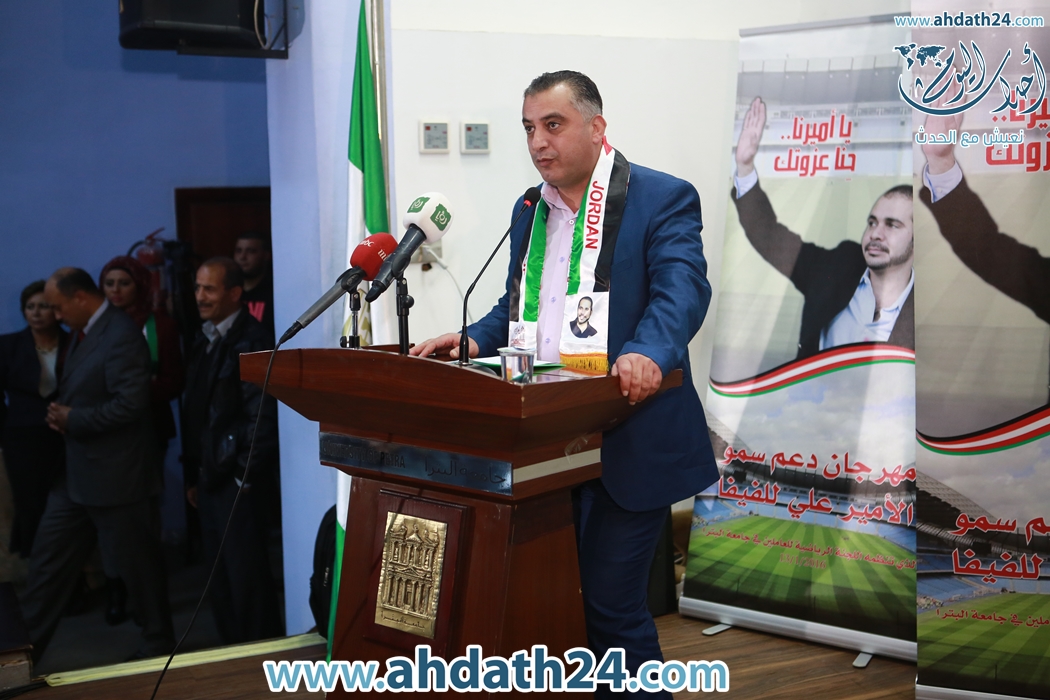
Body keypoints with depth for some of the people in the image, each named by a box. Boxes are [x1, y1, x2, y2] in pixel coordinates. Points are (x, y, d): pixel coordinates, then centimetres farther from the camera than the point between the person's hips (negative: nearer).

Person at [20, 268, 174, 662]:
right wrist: (61, 415, -1)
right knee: (47, 560, 13)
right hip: (77, 474, 9)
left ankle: (158, 642, 22)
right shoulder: (82, 333, 11)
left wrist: (73, 420, -15)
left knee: (138, 563, 5)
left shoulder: (121, 335, -18)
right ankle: (25, 645, 23)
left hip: (115, 477, -9)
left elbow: (129, 404, -25)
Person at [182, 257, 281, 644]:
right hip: (210, 479, 8)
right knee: (220, 576, 14)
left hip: (238, 481, -8)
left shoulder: (251, 340, -13)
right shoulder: (205, 340, 14)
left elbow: (262, 416, -17)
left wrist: (246, 478, -15)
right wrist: (194, 475, 15)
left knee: (245, 577, -1)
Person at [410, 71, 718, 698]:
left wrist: (648, 353, -39)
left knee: (611, 603, -2)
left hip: (626, 444, -7)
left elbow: (682, 287, -20)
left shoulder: (663, 198, -5)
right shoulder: (530, 211, 16)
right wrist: (473, 341, 1)